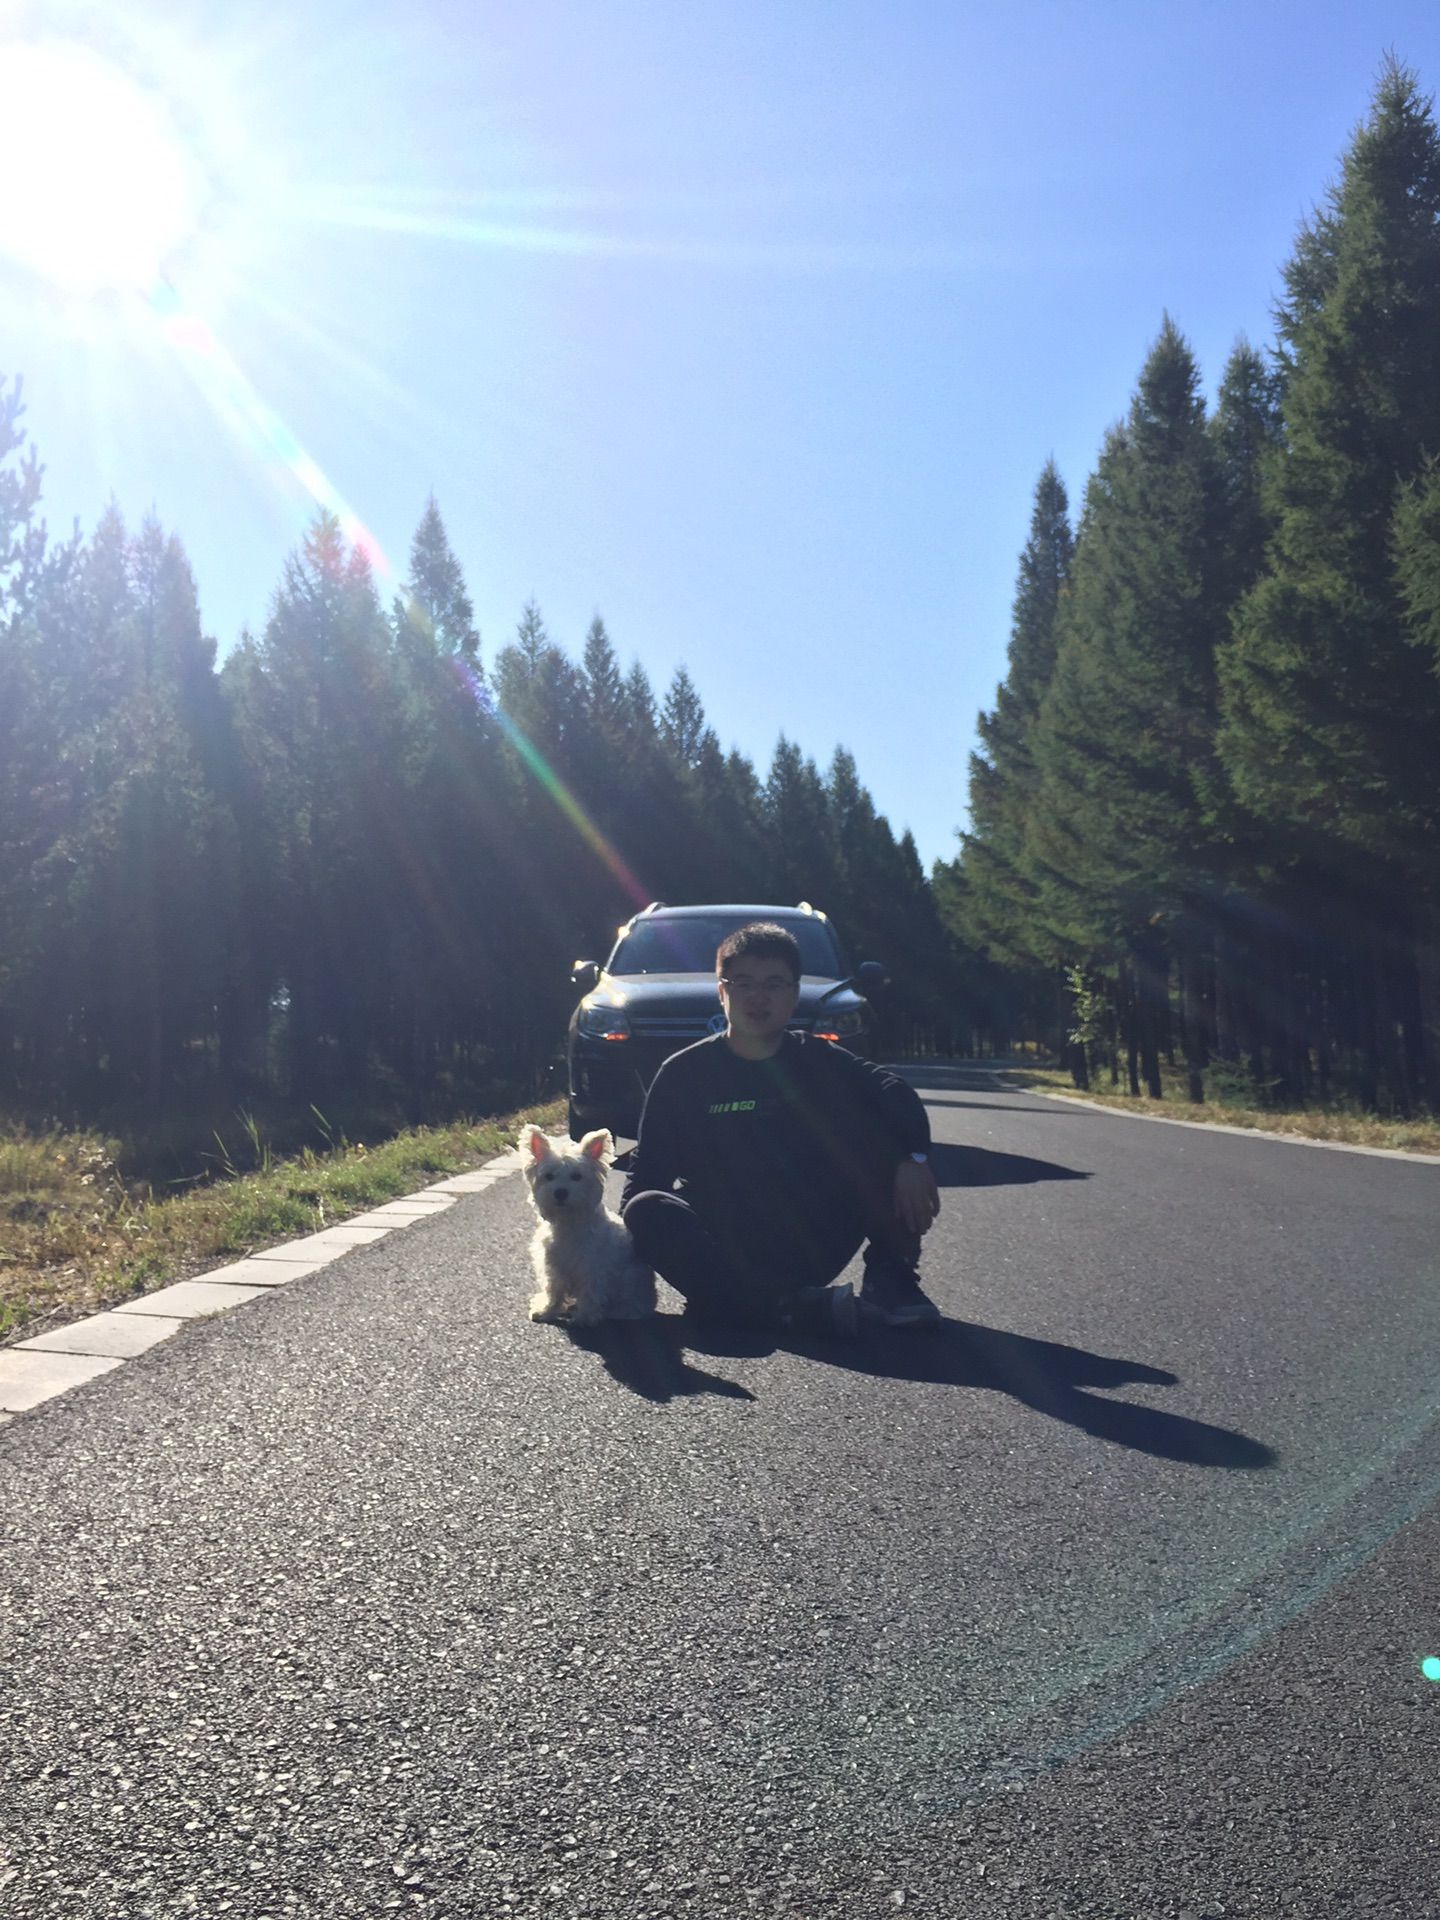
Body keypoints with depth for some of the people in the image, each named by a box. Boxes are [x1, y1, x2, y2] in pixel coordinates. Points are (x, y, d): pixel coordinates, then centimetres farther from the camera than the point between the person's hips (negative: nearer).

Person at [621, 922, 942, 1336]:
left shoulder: (821, 1062, 2)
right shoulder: (684, 1073, -1)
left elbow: (895, 1095, -14)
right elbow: (648, 1166, -1)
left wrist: (913, 1158, -34)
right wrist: (633, 1233, -22)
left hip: (811, 1248, 1)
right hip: (722, 1247, -1)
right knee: (645, 1211, -34)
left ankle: (889, 1279, -12)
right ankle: (803, 1308, -41)